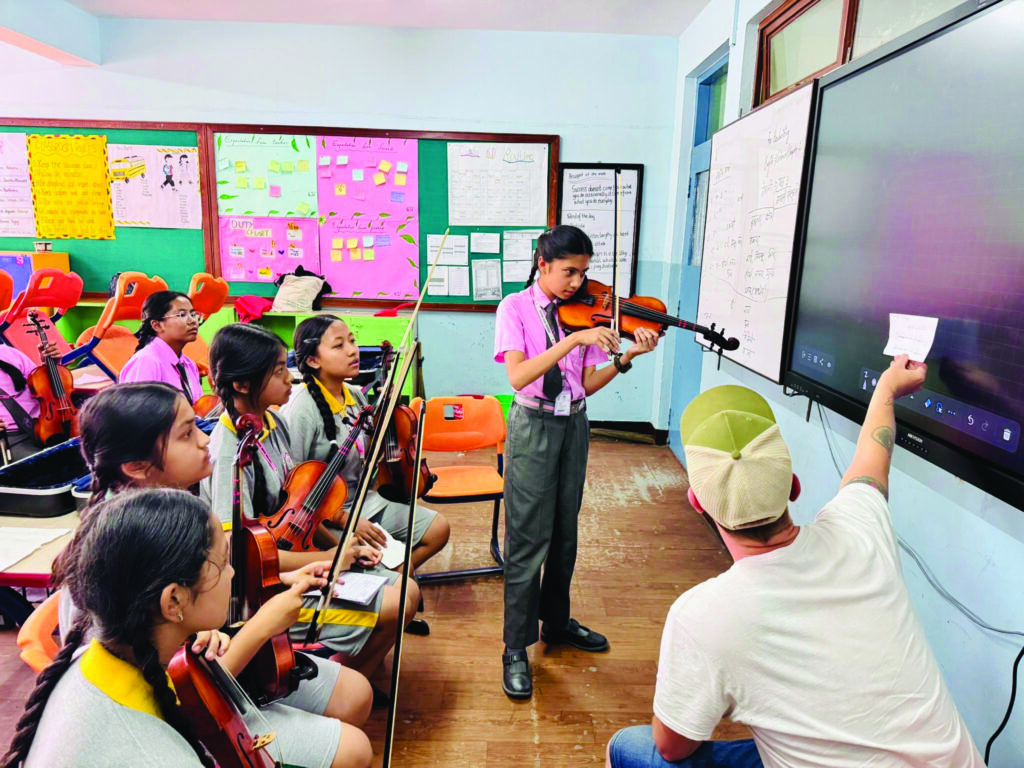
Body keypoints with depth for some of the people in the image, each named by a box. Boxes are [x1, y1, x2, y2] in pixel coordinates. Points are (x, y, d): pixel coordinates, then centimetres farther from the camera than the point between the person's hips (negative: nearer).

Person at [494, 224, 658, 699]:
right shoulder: (516, 307, -8)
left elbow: (586, 384, 0)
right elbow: (518, 376, -24)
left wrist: (625, 358, -14)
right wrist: (572, 340, -31)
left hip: (573, 425, 5)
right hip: (534, 426, -5)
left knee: (564, 533, 15)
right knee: (528, 538, -2)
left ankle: (556, 621, 35)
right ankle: (517, 649, 12)